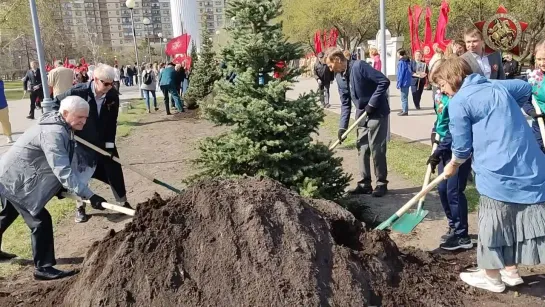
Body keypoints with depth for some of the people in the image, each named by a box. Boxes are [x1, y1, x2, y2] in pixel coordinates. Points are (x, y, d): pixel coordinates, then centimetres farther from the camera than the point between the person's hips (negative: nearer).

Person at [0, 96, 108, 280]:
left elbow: (58, 165, 14)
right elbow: (63, 170, -38)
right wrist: (89, 196, -42)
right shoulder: (53, 133, -30)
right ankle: (43, 268, -2)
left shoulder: (60, 127, 3)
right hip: (15, 180, -11)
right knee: (40, 221, -11)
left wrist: (60, 186, 11)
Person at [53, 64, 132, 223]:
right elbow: (55, 104, -7)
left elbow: (112, 122, -9)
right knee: (80, 172, 8)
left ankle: (123, 202, 21)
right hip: (82, 142, -2)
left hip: (105, 142, 2)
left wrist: (110, 143, -13)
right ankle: (80, 207, 26)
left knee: (115, 171, 6)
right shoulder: (78, 92, -23)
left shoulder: (113, 96, -14)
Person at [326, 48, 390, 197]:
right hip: (362, 115, 8)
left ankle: (382, 183, 11)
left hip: (377, 113, -8)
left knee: (376, 149, -3)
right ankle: (365, 184, 19)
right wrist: (342, 126, 1)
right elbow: (346, 103, 9)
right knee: (362, 149, 9)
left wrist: (372, 103, -21)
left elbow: (384, 81, -22)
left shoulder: (359, 66, -20)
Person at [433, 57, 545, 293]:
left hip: (499, 171, -8)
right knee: (519, 219, 17)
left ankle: (491, 277, 21)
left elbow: (462, 145, -3)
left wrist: (453, 165, 16)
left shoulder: (458, 102, -7)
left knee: (493, 224, 7)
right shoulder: (498, 86, 15)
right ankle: (510, 271, 31)